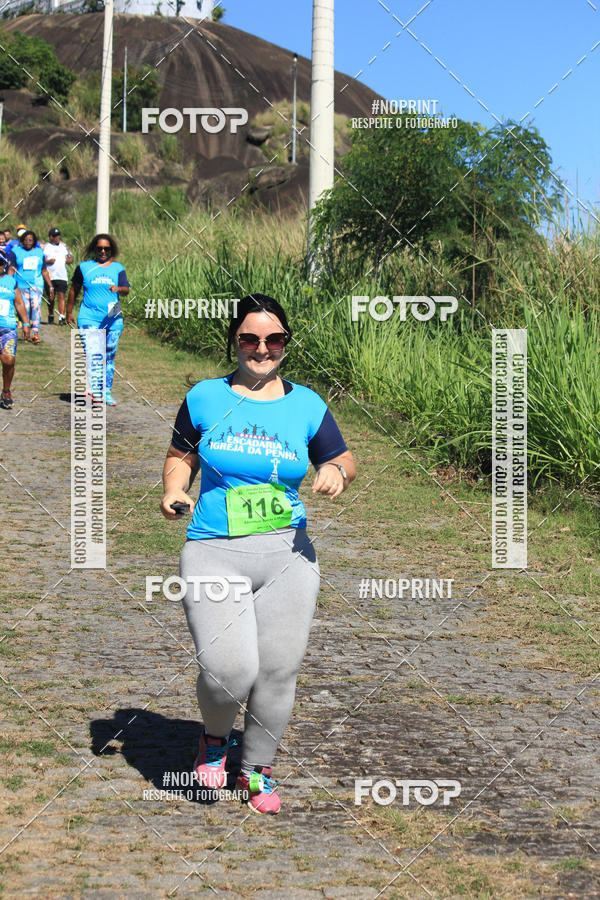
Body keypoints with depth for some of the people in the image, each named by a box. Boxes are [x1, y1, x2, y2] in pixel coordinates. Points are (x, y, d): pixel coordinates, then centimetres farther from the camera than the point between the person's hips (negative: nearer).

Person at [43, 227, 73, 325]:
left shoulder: (64, 246, 15)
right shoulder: (45, 247, 5)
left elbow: (70, 257, 20)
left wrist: (69, 260, -2)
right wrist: (47, 261, -15)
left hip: (62, 276, 1)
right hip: (50, 277, -1)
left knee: (61, 296, -11)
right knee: (50, 298, 7)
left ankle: (62, 317, -18)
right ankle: (51, 317, 21)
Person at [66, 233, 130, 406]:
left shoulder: (118, 268, 10)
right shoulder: (84, 267, 9)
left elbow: (126, 290, -2)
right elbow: (74, 289, 17)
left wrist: (118, 289, -24)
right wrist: (69, 312, 16)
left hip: (113, 319, 2)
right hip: (89, 317, -2)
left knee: (109, 356, 7)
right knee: (92, 355, -15)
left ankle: (107, 392, 16)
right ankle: (95, 390, -20)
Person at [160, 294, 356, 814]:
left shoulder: (307, 405, 8)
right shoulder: (206, 399, 6)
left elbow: (343, 461, 16)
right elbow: (180, 457, 17)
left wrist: (336, 473, -8)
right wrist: (174, 490, -5)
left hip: (288, 556, 2)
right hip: (215, 556, -2)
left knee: (278, 673, 1)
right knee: (229, 670, -17)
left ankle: (258, 769, 25)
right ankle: (215, 738, 18)